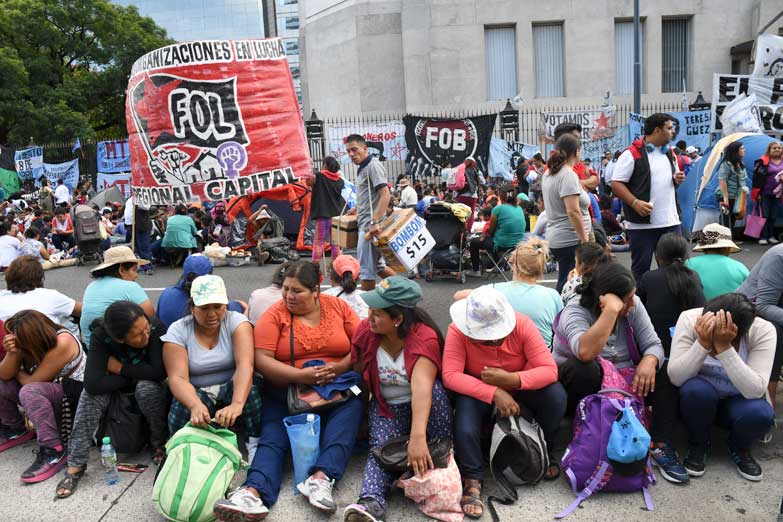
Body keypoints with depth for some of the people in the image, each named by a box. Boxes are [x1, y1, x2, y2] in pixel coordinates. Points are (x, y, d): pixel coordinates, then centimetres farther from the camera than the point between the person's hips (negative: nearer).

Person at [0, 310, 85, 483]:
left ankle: (53, 451, -33)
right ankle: (15, 429, 17)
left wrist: (17, 373, -2)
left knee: (29, 392, -33)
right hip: (47, 390, 8)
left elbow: (33, 381, -22)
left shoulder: (62, 342, -26)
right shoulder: (23, 340, -5)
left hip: (72, 391, -8)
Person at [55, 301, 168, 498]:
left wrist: (118, 367, -26)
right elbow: (92, 383, -35)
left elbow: (159, 372, -34)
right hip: (114, 391, 1)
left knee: (147, 387, -34)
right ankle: (75, 465, -21)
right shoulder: (101, 336, -26)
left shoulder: (156, 328, -27)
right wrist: (135, 375, -26)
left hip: (147, 388, -1)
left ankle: (160, 443, -11)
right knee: (91, 394, -29)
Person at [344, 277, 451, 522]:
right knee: (381, 447, -26)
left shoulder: (424, 337, -28)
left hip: (421, 405, -2)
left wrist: (417, 436, -54)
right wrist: (363, 414, -8)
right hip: (386, 407, 3)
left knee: (435, 389, -35)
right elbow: (357, 372, 1)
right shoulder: (365, 331, -14)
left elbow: (422, 386, -42)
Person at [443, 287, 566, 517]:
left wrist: (511, 379, -40)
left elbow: (550, 370, -26)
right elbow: (450, 375, -33)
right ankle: (471, 481, -22)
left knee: (556, 395, -24)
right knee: (465, 406, -34)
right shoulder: (457, 331, -25)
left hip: (519, 389, 2)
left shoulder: (522, 324, -23)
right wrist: (494, 393, -40)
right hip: (478, 391, -1)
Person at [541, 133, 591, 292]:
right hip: (570, 240, -9)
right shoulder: (568, 175, -15)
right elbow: (573, 211, -21)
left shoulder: (548, 174, 12)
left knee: (565, 282, 13)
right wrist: (585, 239, -15)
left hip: (555, 238, 9)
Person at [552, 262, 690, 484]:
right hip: (584, 389, -5)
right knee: (583, 368, -37)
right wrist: (611, 310, -40)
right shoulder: (575, 313, -21)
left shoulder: (633, 305, -4)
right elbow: (585, 352, -41)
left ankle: (660, 445, -15)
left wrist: (649, 360, -30)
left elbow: (653, 344, -6)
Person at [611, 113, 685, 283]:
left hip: (671, 221, 7)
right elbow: (616, 184, -12)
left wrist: (678, 179, 3)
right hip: (642, 223, -7)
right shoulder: (632, 153, -9)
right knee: (641, 268, 3)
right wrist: (635, 202, -23)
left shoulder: (669, 152, 15)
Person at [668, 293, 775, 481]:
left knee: (760, 413, -31)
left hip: (736, 402, 1)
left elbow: (755, 390, -32)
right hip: (696, 398, 0)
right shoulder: (690, 319, -24)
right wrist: (703, 343, -41)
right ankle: (698, 445, -2)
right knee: (696, 388, -34)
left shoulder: (763, 331, -23)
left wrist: (723, 347, -41)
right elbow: (676, 377, -28)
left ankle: (739, 448, 6)